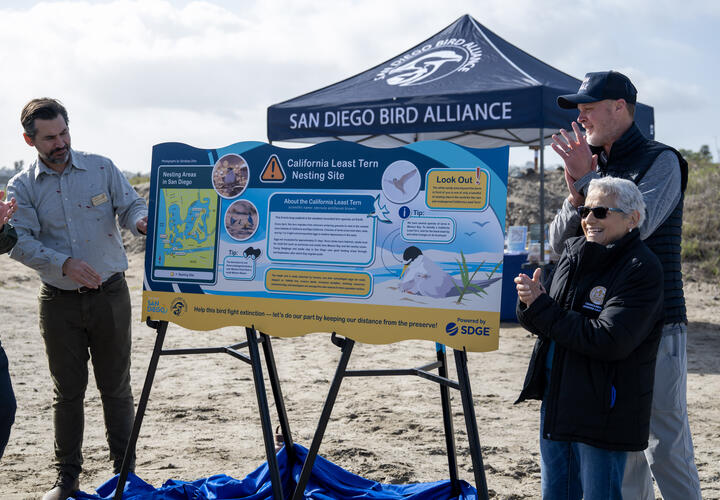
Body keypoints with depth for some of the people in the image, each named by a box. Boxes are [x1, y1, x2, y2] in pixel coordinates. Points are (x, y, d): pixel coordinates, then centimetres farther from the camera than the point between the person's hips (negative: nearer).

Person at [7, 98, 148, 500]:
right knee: (68, 391, 9)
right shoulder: (22, 187, 1)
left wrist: (141, 221, -27)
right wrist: (64, 263, -25)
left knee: (116, 387, 7)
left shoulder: (101, 168, 2)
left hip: (109, 296, 0)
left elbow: (132, 204, -2)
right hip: (60, 302, 0)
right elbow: (21, 242, -9)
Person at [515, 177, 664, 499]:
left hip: (604, 412, -7)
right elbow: (538, 324, 12)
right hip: (555, 400, 7)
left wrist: (541, 308, -20)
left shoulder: (641, 269, -15)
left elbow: (609, 341, -25)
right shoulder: (572, 252, 8)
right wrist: (530, 304, -13)